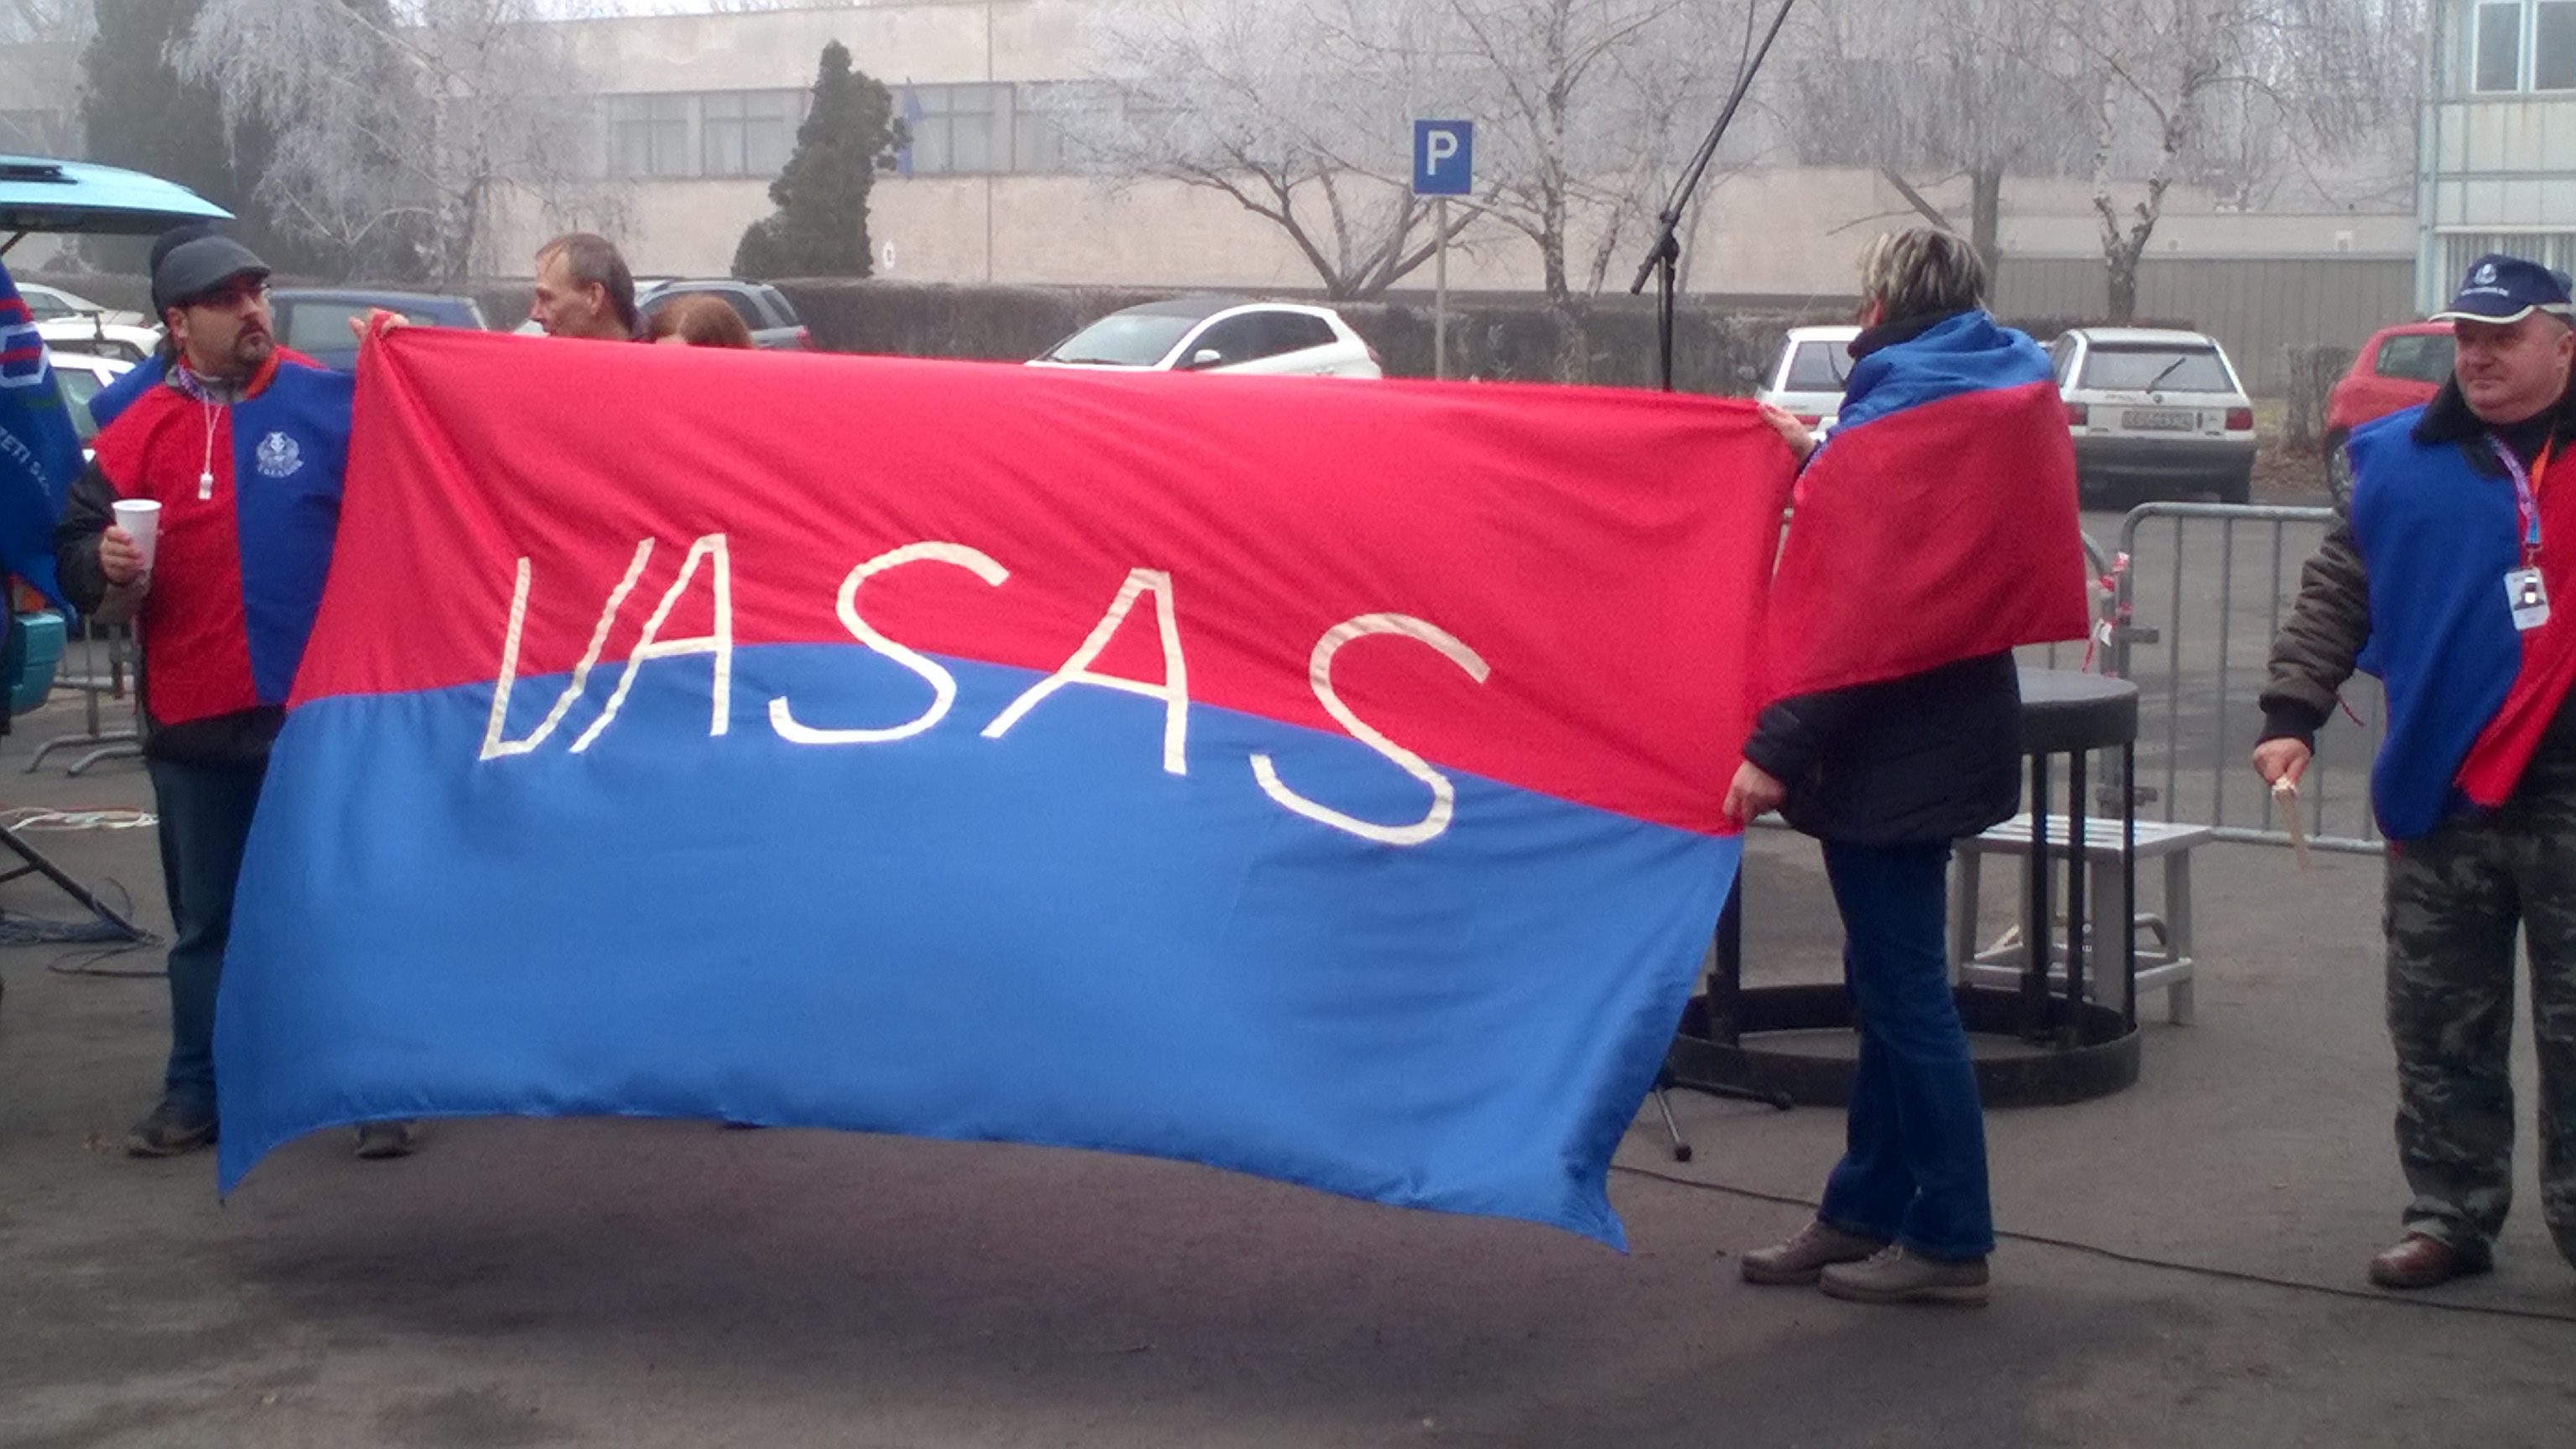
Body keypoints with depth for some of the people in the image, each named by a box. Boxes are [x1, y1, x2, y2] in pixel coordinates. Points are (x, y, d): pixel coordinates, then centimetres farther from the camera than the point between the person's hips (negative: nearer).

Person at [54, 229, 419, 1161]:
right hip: (194, 725, 2)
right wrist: (107, 567, -13)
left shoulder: (330, 402, -1)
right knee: (205, 923, 13)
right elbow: (75, 547, 5)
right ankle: (197, 1094, 24)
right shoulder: (138, 431, 4)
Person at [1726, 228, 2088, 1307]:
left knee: (1903, 991, -3)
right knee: (1890, 986, 16)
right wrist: (1818, 465, 26)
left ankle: (1949, 1240, 4)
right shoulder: (1992, 402, 11)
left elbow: (1861, 611, -22)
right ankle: (1865, 1214, 25)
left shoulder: (1901, 423, -16)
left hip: (1892, 751, -10)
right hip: (1935, 736, 10)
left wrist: (1777, 749, -22)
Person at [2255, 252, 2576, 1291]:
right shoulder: (2402, 459, 4)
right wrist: (2293, 712, -4)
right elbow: (2336, 592, 7)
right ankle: (2450, 1215, 19)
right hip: (2442, 799, 2)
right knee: (2441, 1031, 9)